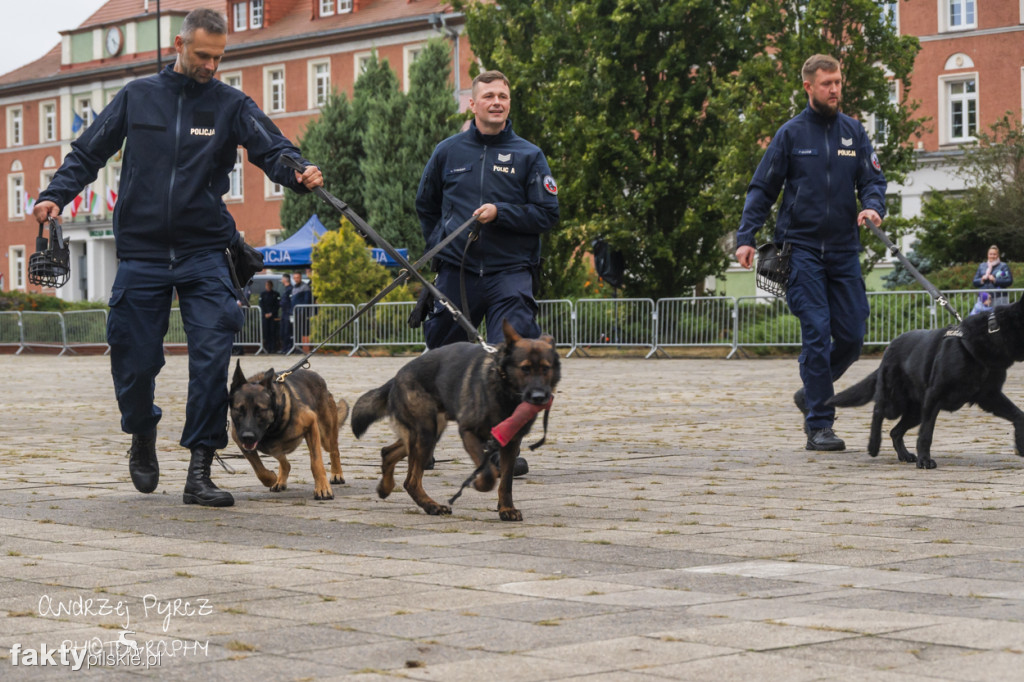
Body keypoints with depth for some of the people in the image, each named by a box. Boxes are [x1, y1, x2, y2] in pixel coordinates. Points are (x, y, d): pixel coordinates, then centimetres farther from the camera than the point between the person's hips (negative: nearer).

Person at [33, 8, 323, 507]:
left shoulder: (231, 105, 4)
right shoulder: (138, 97, 7)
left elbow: (272, 149, -9)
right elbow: (88, 153, 11)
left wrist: (299, 173, -31)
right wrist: (56, 195, -4)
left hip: (204, 253, -1)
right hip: (141, 254, 1)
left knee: (211, 357, -12)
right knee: (134, 361, 4)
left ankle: (199, 473, -5)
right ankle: (142, 439, 35)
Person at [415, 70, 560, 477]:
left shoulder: (528, 155, 2)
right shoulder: (448, 152, 8)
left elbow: (547, 215, -3)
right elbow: (425, 205, 23)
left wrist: (500, 212, -14)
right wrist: (438, 243, 12)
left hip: (510, 272, -2)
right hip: (457, 272, 2)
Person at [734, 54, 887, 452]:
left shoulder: (854, 131, 9)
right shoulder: (791, 134, 1)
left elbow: (872, 179, 8)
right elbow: (762, 189, 3)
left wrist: (873, 207, -15)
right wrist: (746, 237, -7)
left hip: (844, 250, 3)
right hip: (802, 248, -3)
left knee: (852, 336, 2)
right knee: (816, 334, -10)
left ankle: (812, 394, 28)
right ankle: (819, 426, -5)